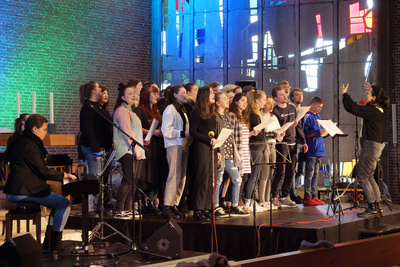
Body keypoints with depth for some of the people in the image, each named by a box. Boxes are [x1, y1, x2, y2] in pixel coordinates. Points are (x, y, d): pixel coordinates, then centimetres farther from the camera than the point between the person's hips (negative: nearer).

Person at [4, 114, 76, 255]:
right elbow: (42, 171, -17)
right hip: (24, 192, -11)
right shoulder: (29, 146, -17)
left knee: (59, 201, 21)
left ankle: (48, 241, 18)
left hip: (16, 190, 11)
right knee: (64, 203, -9)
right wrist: (63, 175, -4)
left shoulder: (21, 142, 17)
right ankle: (55, 245, -7)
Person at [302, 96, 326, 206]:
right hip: (311, 150, -8)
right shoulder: (307, 117, -7)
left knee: (316, 173, 10)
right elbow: (305, 133, -14)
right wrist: (318, 133, -21)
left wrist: (326, 132, 4)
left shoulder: (318, 117, 19)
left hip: (319, 150, 8)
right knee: (310, 173, -7)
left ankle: (313, 195, 14)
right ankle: (307, 197, -5)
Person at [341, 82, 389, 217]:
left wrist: (345, 94, -10)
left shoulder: (371, 110, -18)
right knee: (369, 177, 15)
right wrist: (372, 89, 33)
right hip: (377, 146, 10)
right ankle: (379, 207, 16)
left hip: (370, 146, -10)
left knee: (363, 176, -5)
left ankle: (372, 208, -5)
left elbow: (353, 108, -23)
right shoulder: (381, 109, 9)